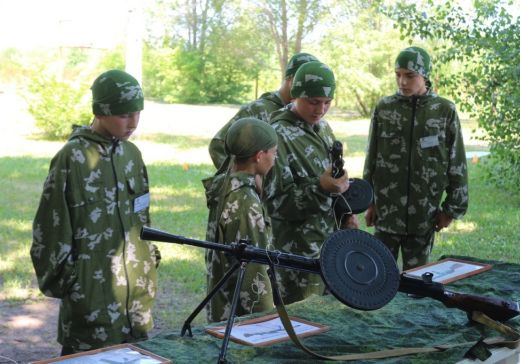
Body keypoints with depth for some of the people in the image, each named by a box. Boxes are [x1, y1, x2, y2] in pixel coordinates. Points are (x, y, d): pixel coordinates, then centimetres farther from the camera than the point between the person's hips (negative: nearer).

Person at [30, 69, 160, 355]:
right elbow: (50, 228, -10)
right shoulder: (73, 158, -12)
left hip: (137, 286, 6)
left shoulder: (131, 154, 8)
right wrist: (61, 281, -7)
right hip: (92, 289, -6)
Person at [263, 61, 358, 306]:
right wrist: (321, 189, -32)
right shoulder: (278, 135, -18)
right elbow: (275, 201, -20)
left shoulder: (322, 127, 9)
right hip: (299, 253, -8)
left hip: (330, 240, 8)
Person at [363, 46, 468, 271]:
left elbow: (456, 163, 1)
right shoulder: (384, 108, 1)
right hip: (387, 209, 1)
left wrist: (452, 208, 0)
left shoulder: (445, 111, -2)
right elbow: (372, 158, 6)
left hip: (425, 212, 0)